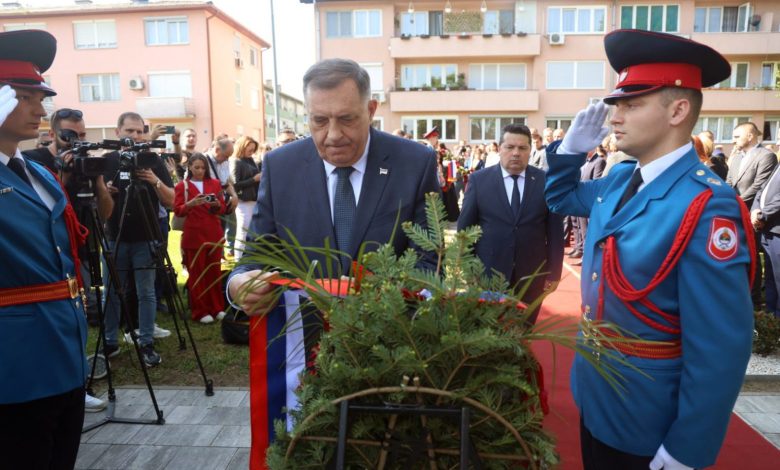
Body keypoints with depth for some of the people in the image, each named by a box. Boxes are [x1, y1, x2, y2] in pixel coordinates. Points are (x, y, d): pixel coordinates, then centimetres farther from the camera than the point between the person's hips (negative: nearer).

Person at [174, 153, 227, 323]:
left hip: (214, 233, 3)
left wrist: (217, 204, -14)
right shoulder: (182, 186, 4)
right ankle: (200, 312, 4)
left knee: (214, 271, 6)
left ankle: (217, 308, 15)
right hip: (193, 235, -3)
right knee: (196, 273, -1)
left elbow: (223, 208, 8)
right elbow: (178, 211, -5)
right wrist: (191, 203, -23)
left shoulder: (214, 183, 12)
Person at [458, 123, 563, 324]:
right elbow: (465, 227, 2)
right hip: (487, 274, 0)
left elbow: (555, 231, 2)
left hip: (532, 276, 1)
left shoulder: (546, 181, -1)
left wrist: (554, 273, 1)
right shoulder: (479, 180, -2)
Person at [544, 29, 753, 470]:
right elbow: (561, 198, 18)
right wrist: (571, 149, -2)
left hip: (647, 421, -7)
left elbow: (720, 349, -25)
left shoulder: (706, 206, -27)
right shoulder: (620, 180, -3)